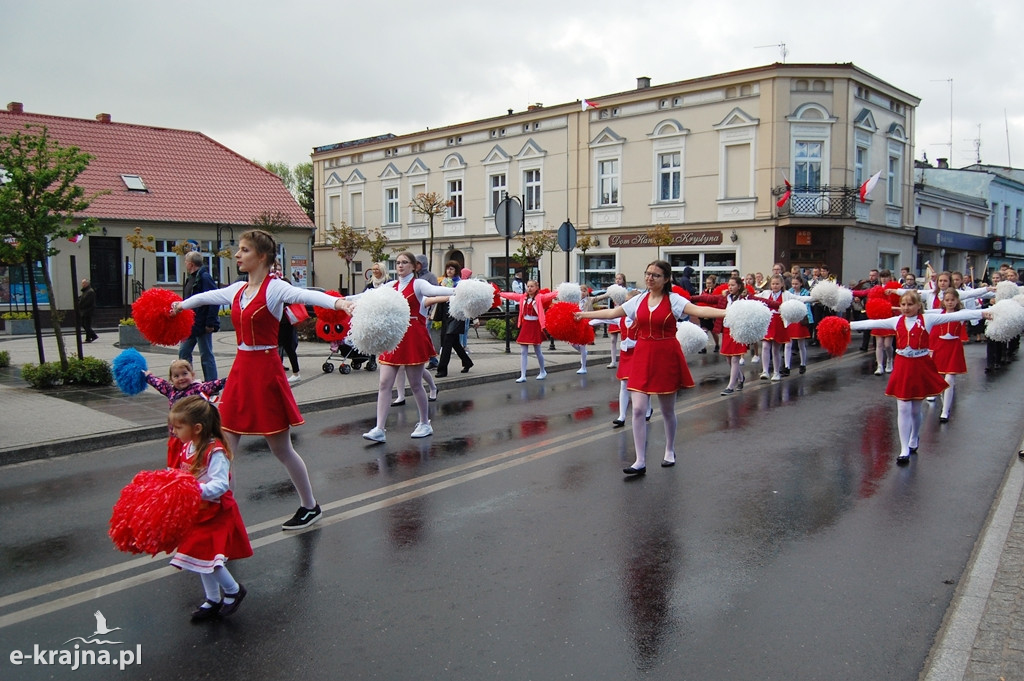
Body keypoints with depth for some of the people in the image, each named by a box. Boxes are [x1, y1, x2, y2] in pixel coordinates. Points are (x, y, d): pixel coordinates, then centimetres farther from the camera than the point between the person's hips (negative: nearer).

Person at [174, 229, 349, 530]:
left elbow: (306, 295, -32)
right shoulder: (236, 290, 10)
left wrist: (337, 302, -51)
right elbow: (205, 297, 29)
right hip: (240, 369, 7)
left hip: (266, 371, -7)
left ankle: (310, 506, 24)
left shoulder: (274, 288, -12)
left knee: (281, 448, 5)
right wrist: (180, 305, 47)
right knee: (225, 445, 6)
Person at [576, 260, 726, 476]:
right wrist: (583, 314, 18)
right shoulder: (639, 300, 5)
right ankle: (640, 461, -1)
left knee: (667, 410, 11)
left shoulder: (673, 300, -7)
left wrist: (728, 312, -36)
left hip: (667, 357, -3)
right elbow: (612, 313, 14)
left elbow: (699, 310, -21)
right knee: (638, 409, -6)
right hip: (642, 356, 3)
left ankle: (669, 451, 35)